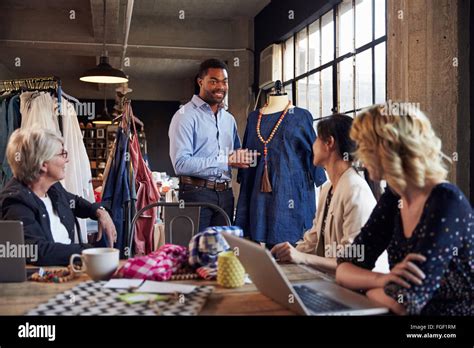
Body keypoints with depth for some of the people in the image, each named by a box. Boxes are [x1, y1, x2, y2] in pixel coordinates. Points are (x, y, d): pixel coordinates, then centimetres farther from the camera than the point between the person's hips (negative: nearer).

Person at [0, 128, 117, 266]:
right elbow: (39, 251, -33)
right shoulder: (16, 201, -21)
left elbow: (74, 202, 26)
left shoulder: (53, 187, 3)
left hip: (69, 268, 8)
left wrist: (100, 212, 7)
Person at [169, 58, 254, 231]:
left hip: (225, 194, 6)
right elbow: (181, 164, -17)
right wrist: (225, 161, -17)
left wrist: (242, 158, 1)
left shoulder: (229, 118, 17)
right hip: (196, 193, -6)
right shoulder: (186, 115, -6)